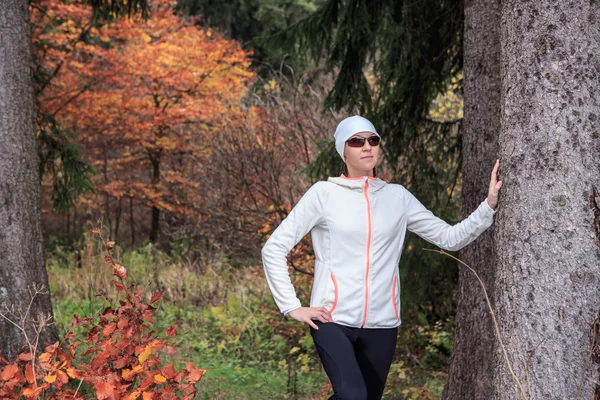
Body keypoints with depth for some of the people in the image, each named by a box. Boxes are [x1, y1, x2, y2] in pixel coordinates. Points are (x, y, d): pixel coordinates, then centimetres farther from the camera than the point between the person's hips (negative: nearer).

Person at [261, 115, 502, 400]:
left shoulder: (397, 197, 9)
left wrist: (489, 206, 0)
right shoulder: (324, 193, -1)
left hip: (381, 323, 4)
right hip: (333, 319, -4)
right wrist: (292, 307, -5)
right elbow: (274, 248, 0)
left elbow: (450, 238, 10)